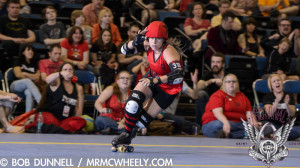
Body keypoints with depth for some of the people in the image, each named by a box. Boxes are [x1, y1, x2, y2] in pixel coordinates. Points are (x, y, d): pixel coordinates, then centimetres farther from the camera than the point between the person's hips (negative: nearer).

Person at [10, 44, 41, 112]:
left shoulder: (35, 64, 22)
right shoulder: (18, 62, 15)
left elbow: (37, 78, 5)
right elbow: (18, 74, -2)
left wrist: (25, 74, -1)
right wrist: (32, 78, -2)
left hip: (28, 87, 2)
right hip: (16, 85, -2)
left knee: (29, 93, -39)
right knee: (28, 81, -39)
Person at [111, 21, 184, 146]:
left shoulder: (168, 51, -34)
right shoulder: (148, 45, -16)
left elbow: (178, 76, -47)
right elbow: (125, 50, -5)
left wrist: (155, 80, -58)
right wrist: (135, 42, -28)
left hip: (169, 88, -4)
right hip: (153, 78, 5)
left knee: (144, 119, -6)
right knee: (133, 102, -22)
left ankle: (128, 136, 23)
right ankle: (126, 134, -3)